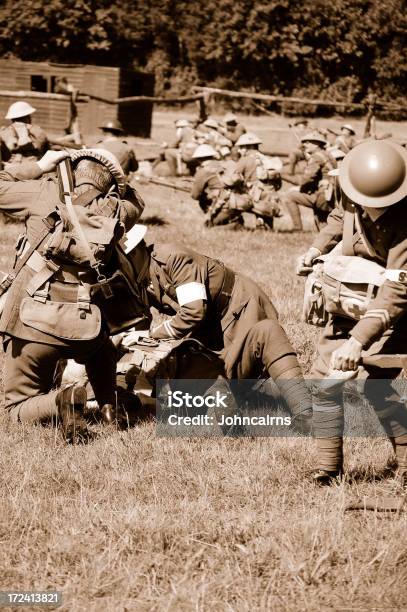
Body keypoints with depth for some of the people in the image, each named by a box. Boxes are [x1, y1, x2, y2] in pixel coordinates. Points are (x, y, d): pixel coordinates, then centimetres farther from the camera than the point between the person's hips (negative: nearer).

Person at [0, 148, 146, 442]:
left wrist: (39, 167, 17)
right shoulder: (116, 212, 6)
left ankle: (61, 402, -16)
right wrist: (117, 179, 17)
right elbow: (135, 202, 30)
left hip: (33, 322, -3)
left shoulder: (48, 194, -1)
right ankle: (109, 402, 17)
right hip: (83, 328, 3)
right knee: (101, 349, 40)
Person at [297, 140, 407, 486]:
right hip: (350, 301, 7)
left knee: (374, 382, -20)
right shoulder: (355, 197, -13)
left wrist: (358, 341, -43)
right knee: (326, 380, 2)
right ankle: (329, 469, 13)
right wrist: (319, 248, 3)